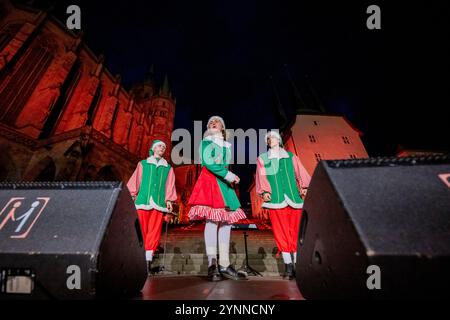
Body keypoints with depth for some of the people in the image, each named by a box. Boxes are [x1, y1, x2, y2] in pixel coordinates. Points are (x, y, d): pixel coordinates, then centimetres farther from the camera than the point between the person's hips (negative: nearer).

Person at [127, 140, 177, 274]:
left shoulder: (168, 168, 18)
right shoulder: (143, 164, 15)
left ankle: (148, 260, 0)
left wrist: (169, 200, 0)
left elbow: (170, 186, 12)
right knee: (141, 231, -5)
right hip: (143, 202, -1)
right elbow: (134, 182, 11)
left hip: (159, 204, 1)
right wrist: (133, 196, 1)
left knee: (154, 232, -3)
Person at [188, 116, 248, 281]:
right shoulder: (206, 142, 8)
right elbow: (207, 162, -9)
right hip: (209, 181, -6)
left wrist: (231, 177, 11)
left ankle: (224, 264, 2)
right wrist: (227, 174, -13)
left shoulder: (227, 146, 26)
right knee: (212, 219, -17)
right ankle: (212, 265, -19)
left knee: (226, 221, -1)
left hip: (223, 183, 6)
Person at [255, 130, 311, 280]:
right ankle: (288, 265, -3)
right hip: (275, 199, -1)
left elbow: (300, 172, 9)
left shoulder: (291, 156, 20)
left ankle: (297, 264, 5)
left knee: (295, 230, -1)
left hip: (293, 197, 1)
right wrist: (264, 191, -11)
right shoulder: (262, 159, 18)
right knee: (280, 232, -6)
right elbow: (261, 177, 6)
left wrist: (304, 187, -7)